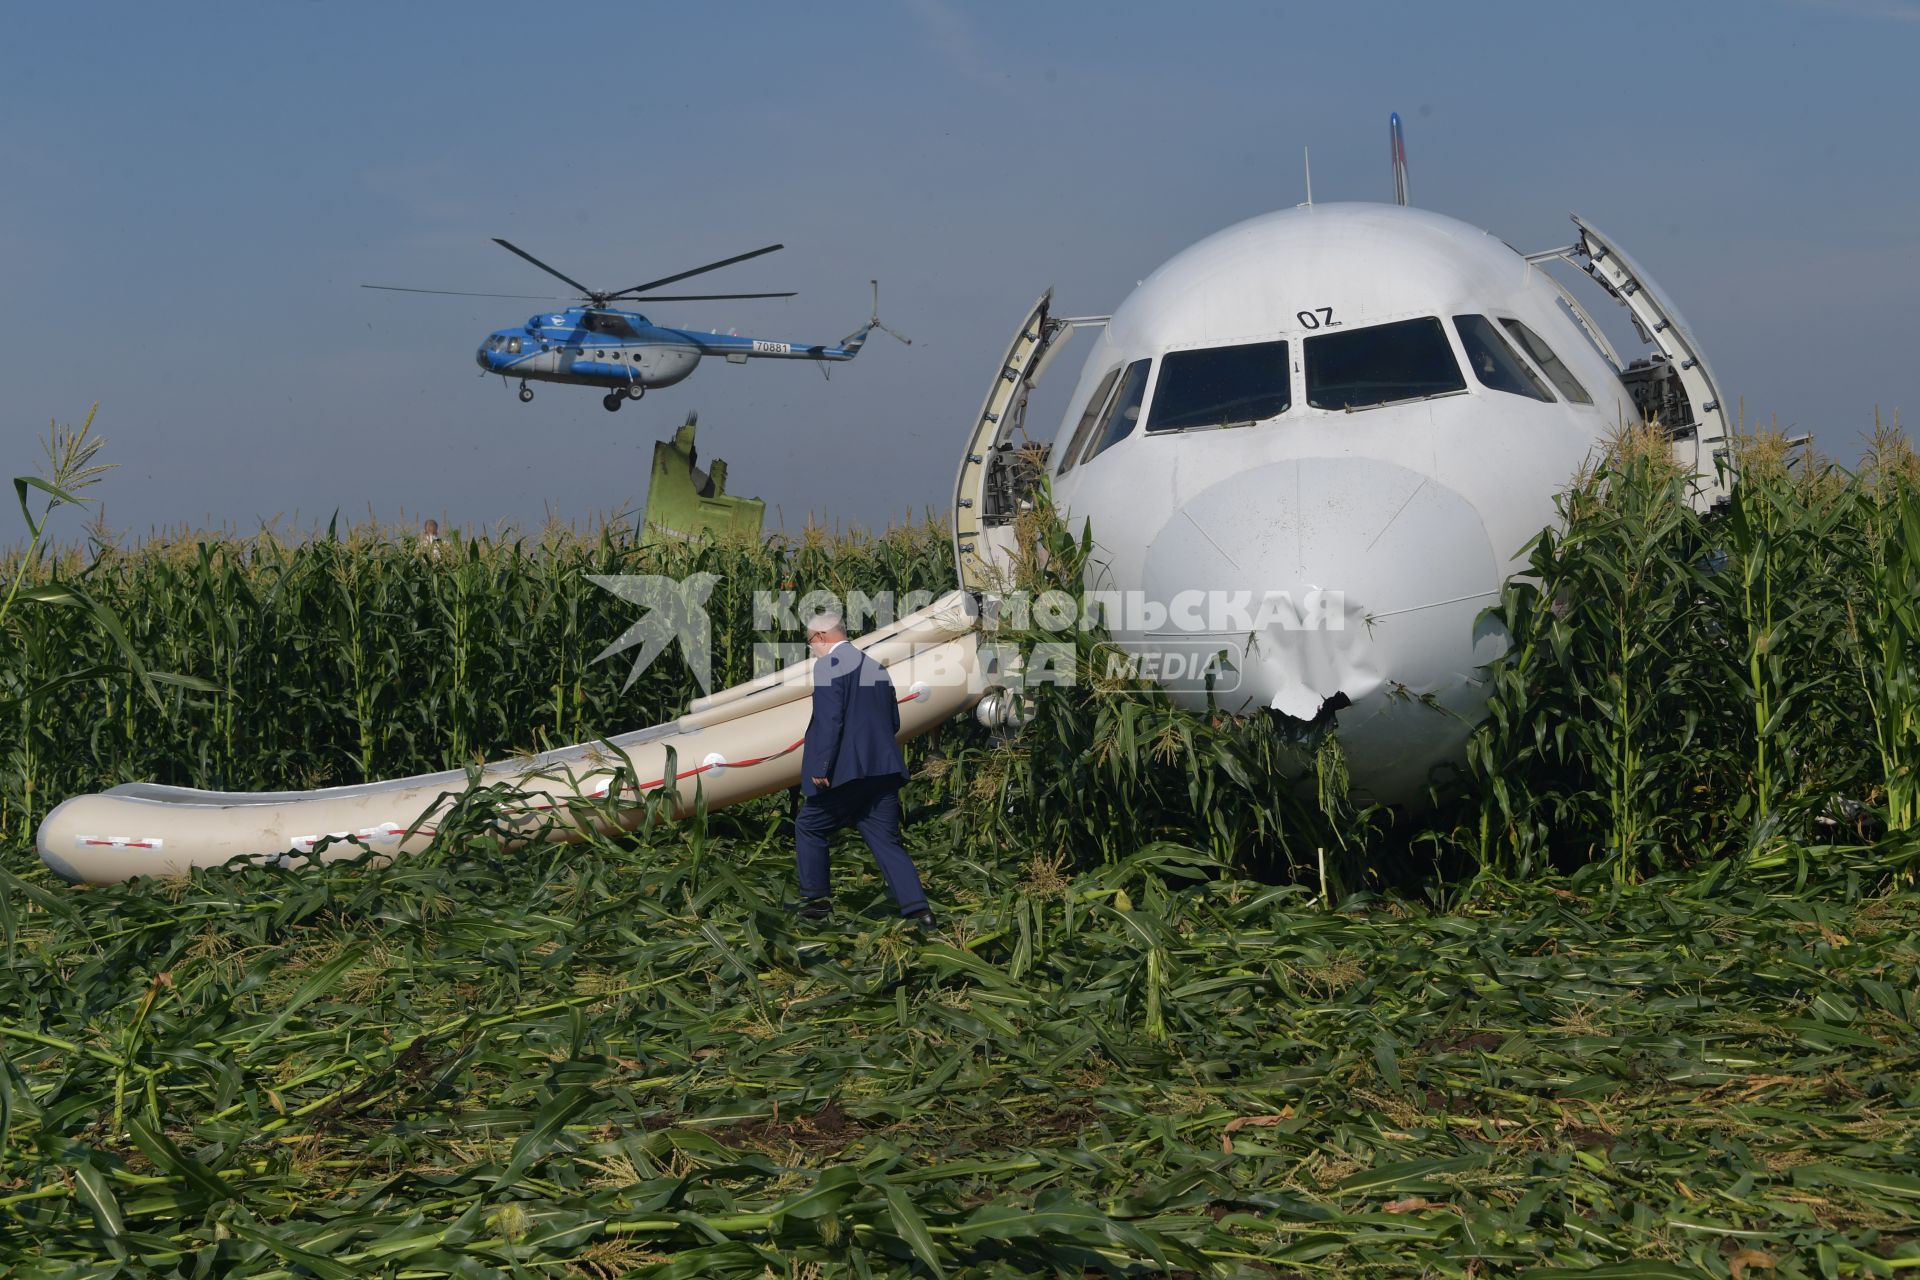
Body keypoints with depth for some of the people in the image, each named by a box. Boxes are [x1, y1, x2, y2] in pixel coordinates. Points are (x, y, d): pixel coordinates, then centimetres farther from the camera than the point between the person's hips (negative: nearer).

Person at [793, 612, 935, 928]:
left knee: (809, 828, 13)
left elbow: (829, 720, -17)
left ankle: (817, 898, 18)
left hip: (846, 772, -7)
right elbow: (893, 723, 20)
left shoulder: (829, 665, -7)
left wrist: (820, 768, -17)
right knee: (887, 841, 6)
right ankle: (917, 908, -7)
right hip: (883, 771, 7)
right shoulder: (876, 667, 17)